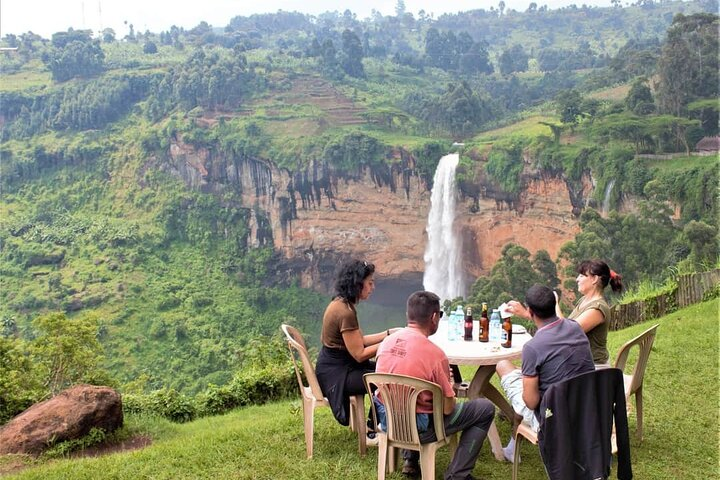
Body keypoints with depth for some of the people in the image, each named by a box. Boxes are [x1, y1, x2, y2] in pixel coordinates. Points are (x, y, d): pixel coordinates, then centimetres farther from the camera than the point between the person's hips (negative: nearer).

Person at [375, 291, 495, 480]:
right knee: (485, 408, 7)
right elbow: (448, 409, -16)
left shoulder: (387, 341, -4)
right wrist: (451, 391, 5)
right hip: (419, 429, -6)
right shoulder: (435, 354, -22)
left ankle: (410, 460, 31)